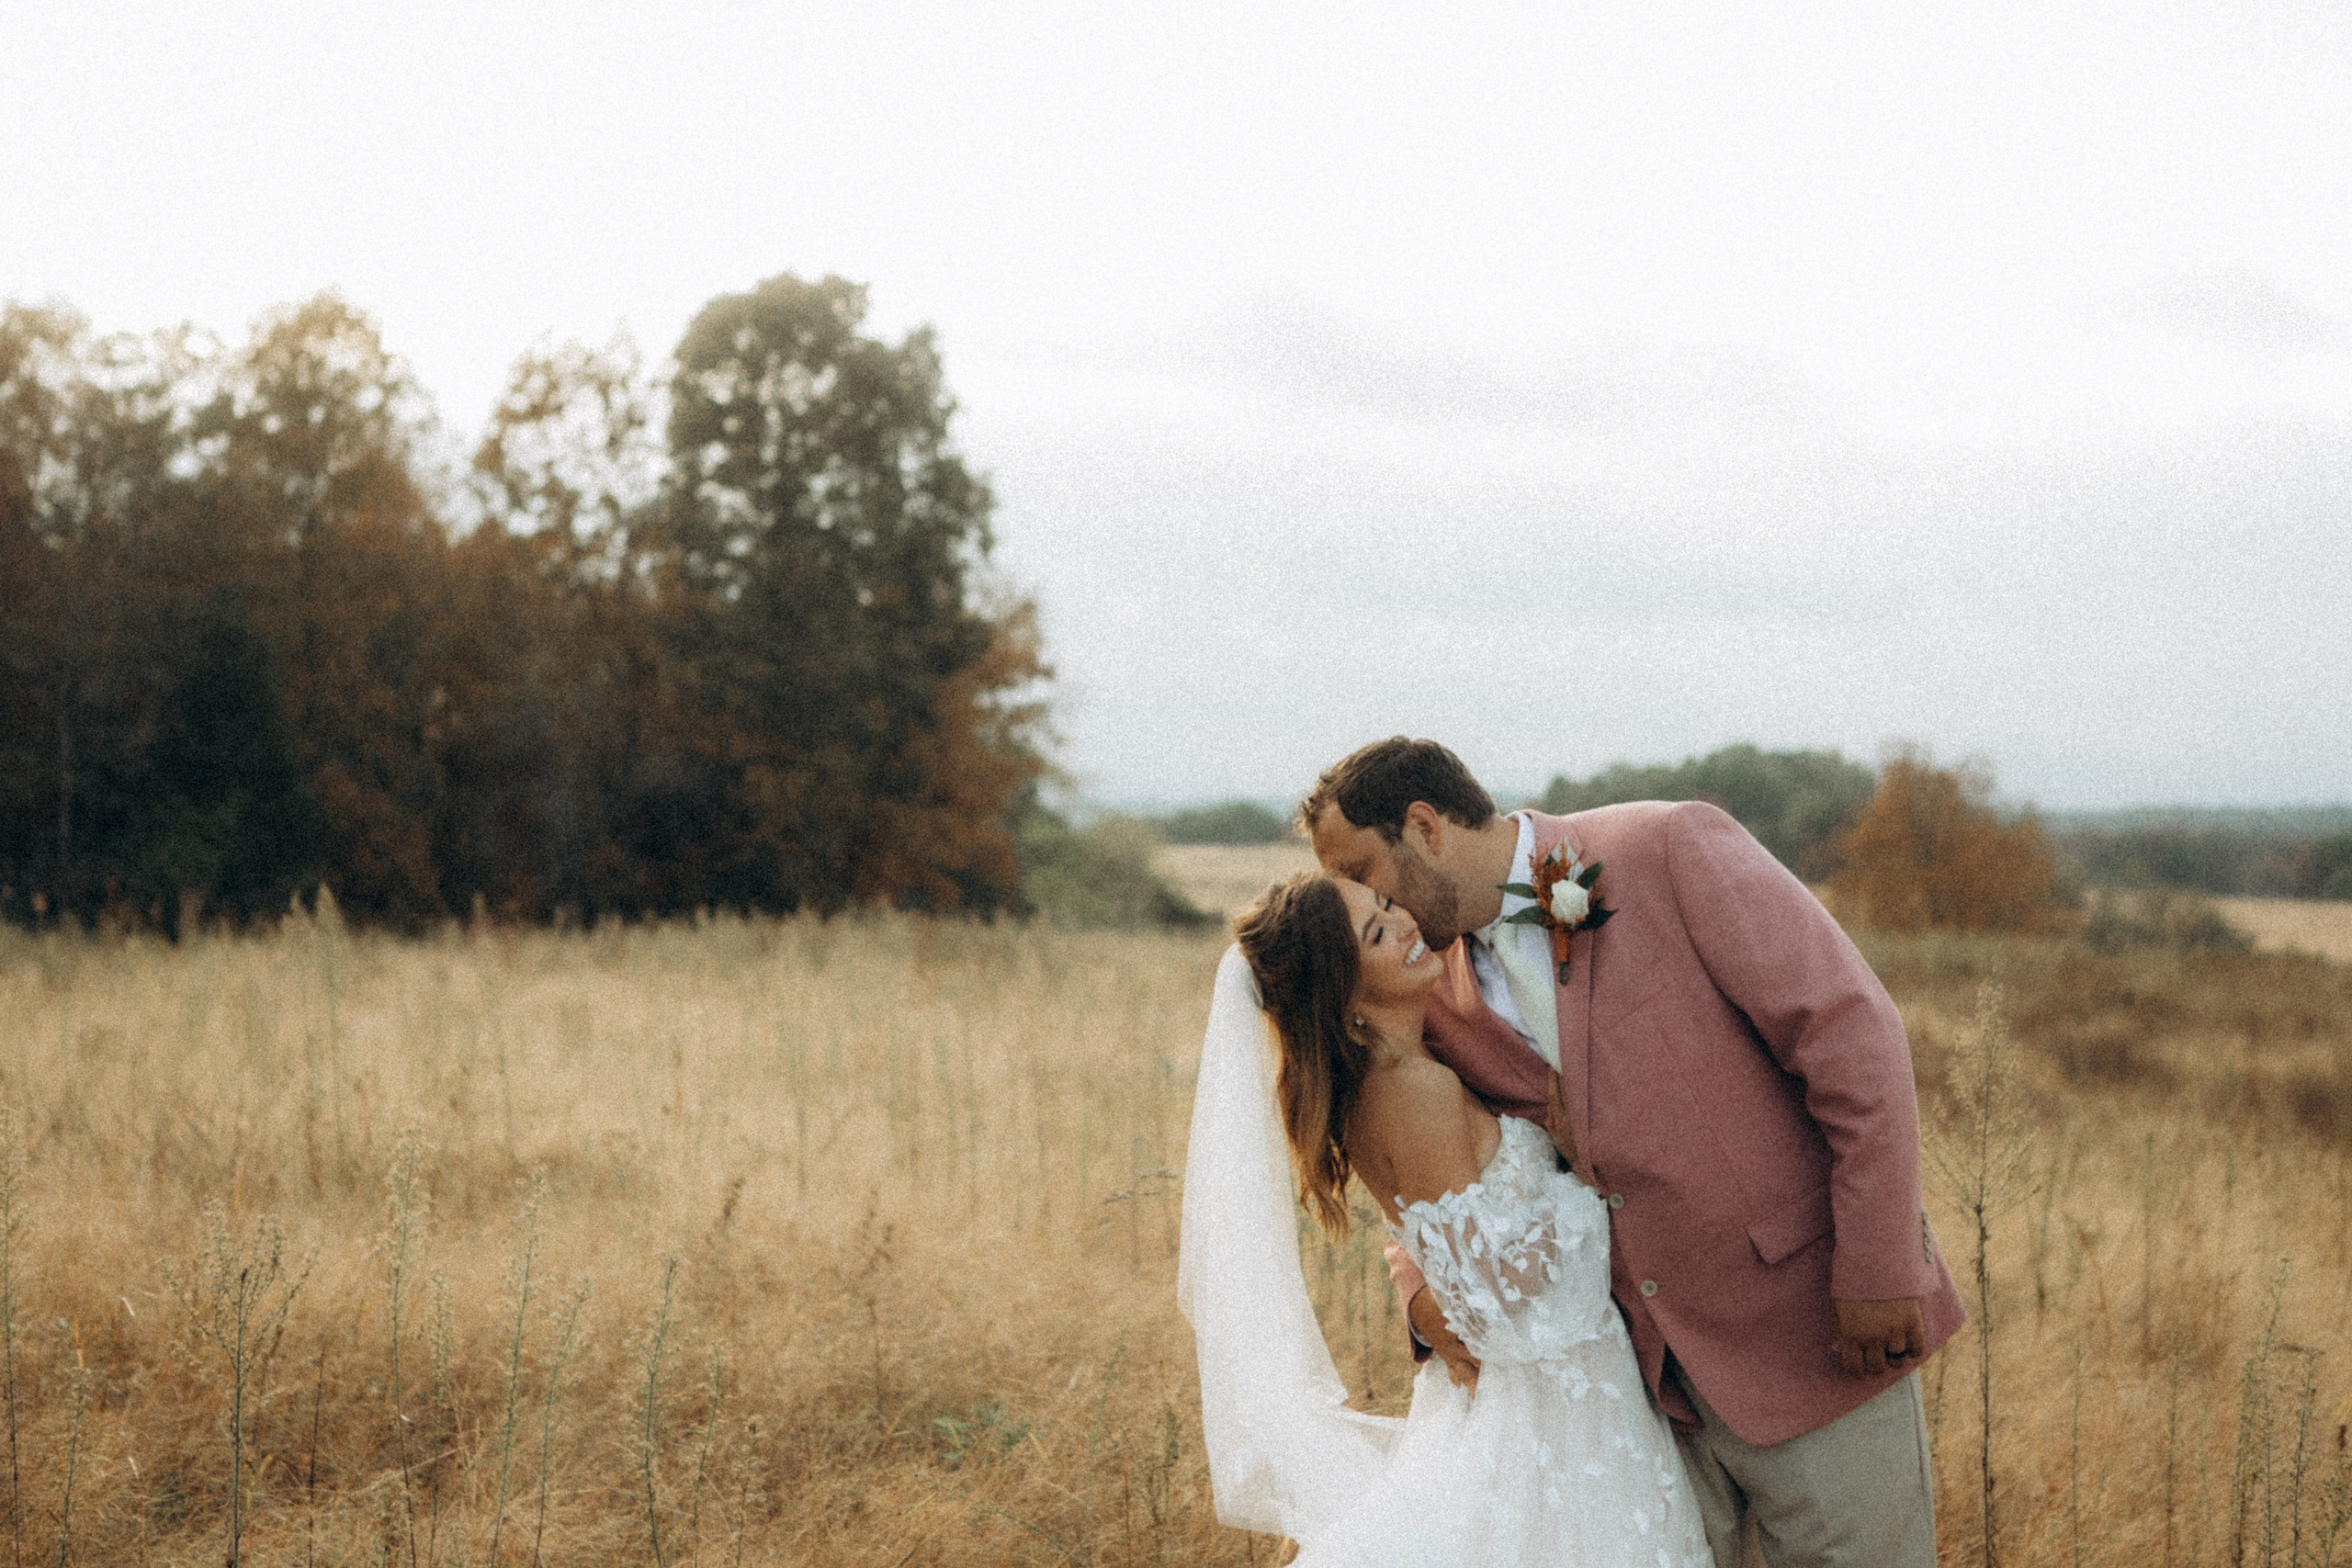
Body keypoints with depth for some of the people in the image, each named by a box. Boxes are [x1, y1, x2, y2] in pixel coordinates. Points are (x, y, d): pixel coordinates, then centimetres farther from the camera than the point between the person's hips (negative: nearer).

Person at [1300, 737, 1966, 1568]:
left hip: (1819, 1339, -5)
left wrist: (1877, 1271, -17)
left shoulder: (1675, 848, -11)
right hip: (1648, 1376, 5)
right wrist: (1421, 1285, -3)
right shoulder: (1445, 997, 7)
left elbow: (1852, 1032, -14)